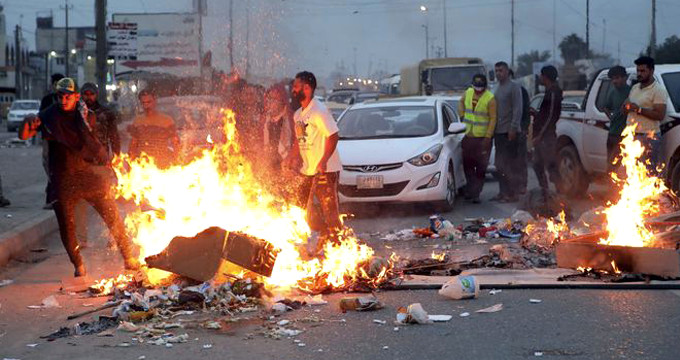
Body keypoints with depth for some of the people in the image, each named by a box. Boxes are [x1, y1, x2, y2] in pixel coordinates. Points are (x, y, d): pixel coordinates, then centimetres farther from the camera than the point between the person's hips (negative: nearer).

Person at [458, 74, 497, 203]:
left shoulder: (490, 99, -13)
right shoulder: (468, 93, 4)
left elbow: (493, 119, -13)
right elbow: (461, 102, 27)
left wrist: (488, 137, -17)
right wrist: (462, 115, 13)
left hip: (482, 138, -5)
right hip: (468, 136, 5)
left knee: (481, 168, 0)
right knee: (467, 164, 12)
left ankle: (476, 193, 5)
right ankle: (471, 189, 24)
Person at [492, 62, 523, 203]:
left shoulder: (514, 87, -6)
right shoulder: (498, 88, 18)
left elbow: (517, 109, -12)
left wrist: (513, 128, -19)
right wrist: (493, 130, 14)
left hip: (509, 131, -8)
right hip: (498, 132, 8)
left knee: (511, 164, -7)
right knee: (499, 164, 9)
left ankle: (513, 193, -5)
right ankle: (503, 192, 15)